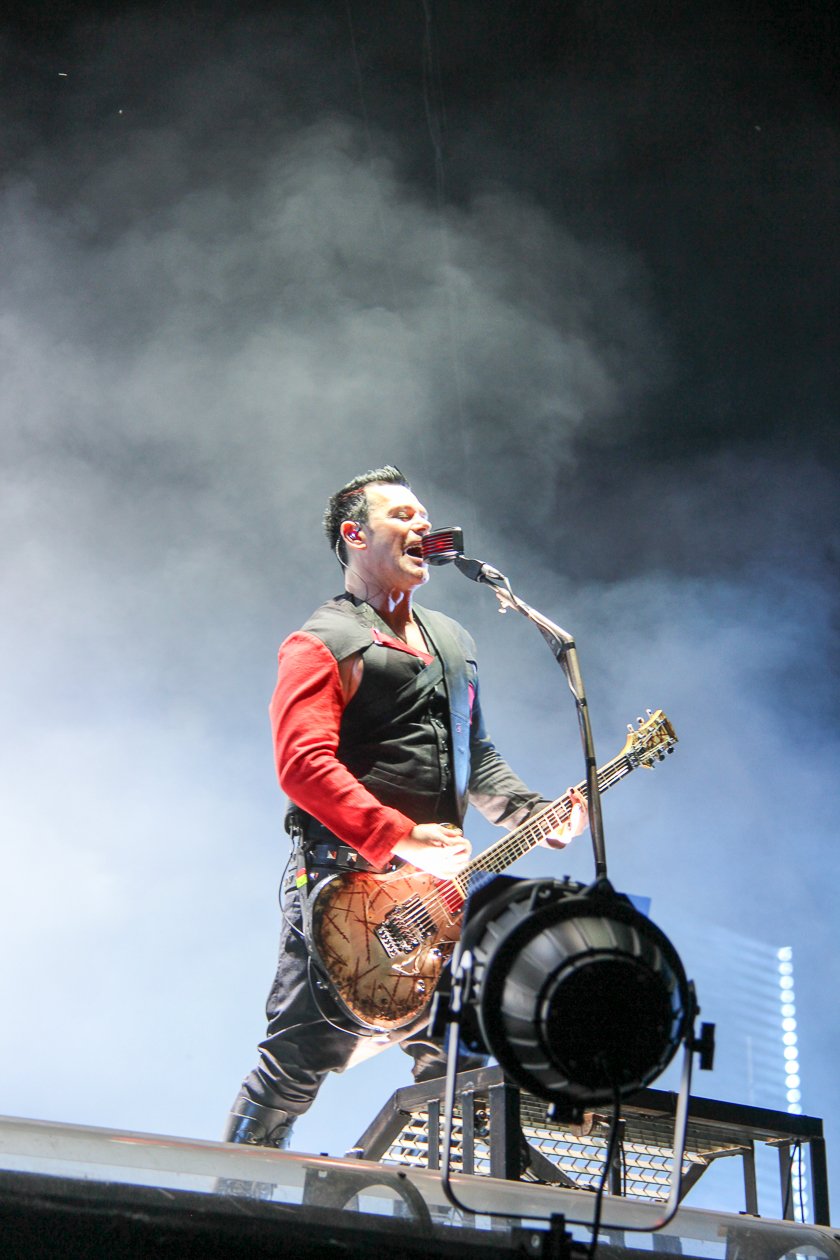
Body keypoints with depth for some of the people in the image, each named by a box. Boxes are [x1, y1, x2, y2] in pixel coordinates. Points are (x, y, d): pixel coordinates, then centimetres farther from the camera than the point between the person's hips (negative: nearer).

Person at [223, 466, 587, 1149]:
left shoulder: (453, 640, 22)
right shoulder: (323, 643, -4)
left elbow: (478, 756, 26)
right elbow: (305, 765, -16)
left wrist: (537, 815, 10)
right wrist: (403, 841, -22)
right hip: (347, 883, -7)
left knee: (463, 1060, 8)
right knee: (298, 1065, -4)